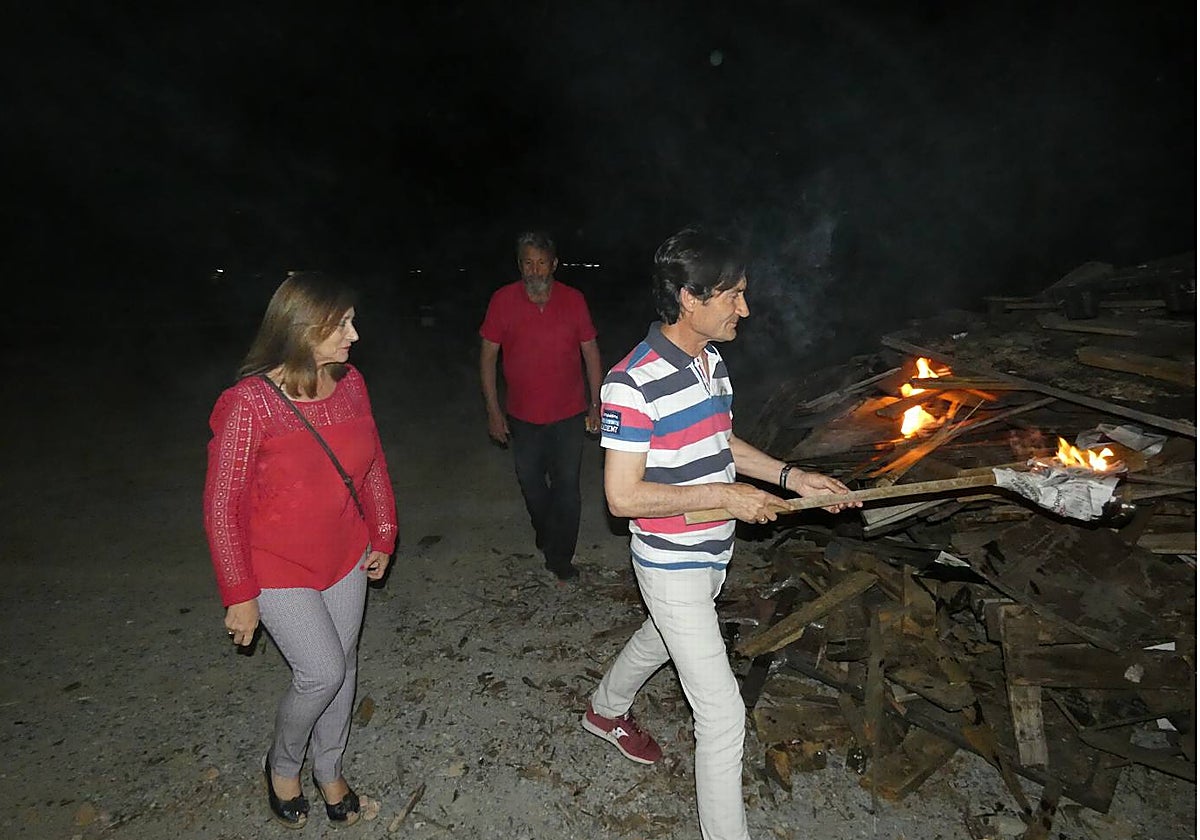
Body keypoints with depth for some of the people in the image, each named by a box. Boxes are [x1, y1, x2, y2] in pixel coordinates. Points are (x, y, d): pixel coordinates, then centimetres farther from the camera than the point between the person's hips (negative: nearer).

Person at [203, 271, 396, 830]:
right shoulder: (250, 402, -22)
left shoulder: (349, 384, -6)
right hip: (279, 571, -5)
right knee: (322, 672, -4)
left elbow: (373, 464, 6)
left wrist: (382, 537, 10)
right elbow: (223, 506, -16)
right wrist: (240, 595, -12)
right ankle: (282, 765, 29)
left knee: (341, 667, 15)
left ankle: (329, 772, 40)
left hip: (345, 558, 5)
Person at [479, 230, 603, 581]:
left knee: (567, 486, 5)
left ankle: (560, 556, 23)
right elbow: (488, 356, -3)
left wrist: (595, 404, 1)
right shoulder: (503, 300, -9)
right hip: (523, 415, 1)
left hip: (569, 414, -1)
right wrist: (493, 411, -4)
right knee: (531, 483, 18)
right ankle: (545, 535, 46)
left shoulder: (573, 299, -7)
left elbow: (591, 352, 2)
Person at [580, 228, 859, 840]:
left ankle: (606, 710, 59)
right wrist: (726, 496, -25)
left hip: (711, 555, 9)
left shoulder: (712, 361, 1)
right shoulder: (634, 383, -27)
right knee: (723, 714, -1)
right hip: (672, 567, -9)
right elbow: (623, 496, -26)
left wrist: (790, 476, 3)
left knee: (660, 639, 31)